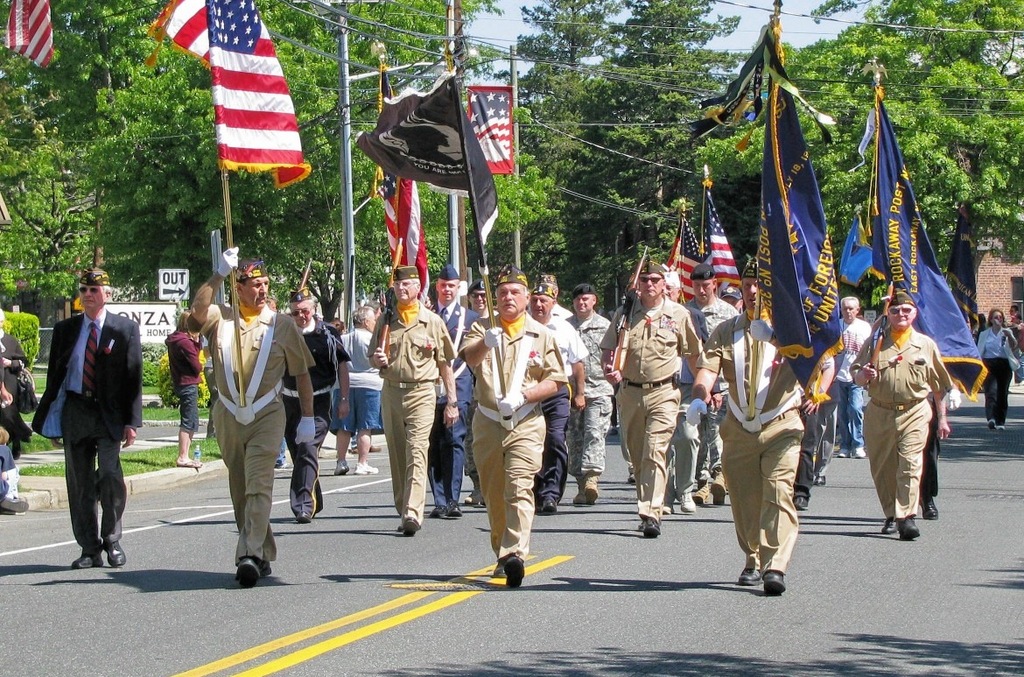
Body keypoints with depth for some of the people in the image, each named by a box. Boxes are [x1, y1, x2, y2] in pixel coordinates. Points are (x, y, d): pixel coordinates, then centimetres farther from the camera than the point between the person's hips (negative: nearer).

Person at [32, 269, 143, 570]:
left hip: (109, 413, -3)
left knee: (109, 474, -16)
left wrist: (131, 421, -5)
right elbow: (54, 375, 13)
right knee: (80, 482, 2)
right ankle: (90, 549, 10)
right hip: (75, 412, 3)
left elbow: (134, 377, 1)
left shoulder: (125, 329, 4)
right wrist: (46, 415, 7)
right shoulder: (65, 329, 11)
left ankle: (112, 540, 3)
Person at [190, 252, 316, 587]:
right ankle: (264, 554, 22)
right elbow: (198, 311, -19)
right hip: (228, 417, 3)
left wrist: (308, 418, 4)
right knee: (239, 490, 10)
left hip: (267, 416, -3)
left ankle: (250, 555, -25)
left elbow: (302, 373, 7)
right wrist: (218, 275, -27)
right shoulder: (220, 319, 5)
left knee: (258, 485, -16)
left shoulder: (282, 324, 3)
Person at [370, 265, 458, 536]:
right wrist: (377, 360, -6)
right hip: (391, 392, 4)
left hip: (421, 393, -4)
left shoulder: (432, 321, 4)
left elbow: (445, 365, 6)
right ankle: (403, 510, 15)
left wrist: (451, 402, 3)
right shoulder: (386, 321, 12)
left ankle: (413, 513, -25)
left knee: (417, 452, -15)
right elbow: (372, 359, 19)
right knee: (397, 455, 6)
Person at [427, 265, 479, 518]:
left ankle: (452, 500, -13)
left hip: (458, 387, -2)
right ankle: (439, 501, 3)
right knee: (433, 445, 0)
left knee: (455, 443, -10)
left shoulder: (470, 318, 10)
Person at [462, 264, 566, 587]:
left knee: (519, 488, -18)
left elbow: (554, 380, 3)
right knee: (493, 494, 10)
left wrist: (522, 397, -13)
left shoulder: (541, 335, 7)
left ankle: (515, 554, -28)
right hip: (487, 421, 2)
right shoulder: (483, 328, 8)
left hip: (525, 423, -2)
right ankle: (502, 554, 24)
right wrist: (484, 345, -36)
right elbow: (469, 358, -12)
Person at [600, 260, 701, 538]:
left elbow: (694, 354, 11)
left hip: (663, 392, -4)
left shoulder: (678, 314, 4)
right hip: (629, 391, 4)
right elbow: (609, 349, 12)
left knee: (655, 453, -15)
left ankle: (651, 515, -21)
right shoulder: (624, 314, 9)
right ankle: (648, 506, 23)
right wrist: (610, 370, -9)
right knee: (637, 455, 10)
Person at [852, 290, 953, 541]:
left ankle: (907, 517, -21)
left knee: (910, 463, -15)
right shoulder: (874, 343, 9)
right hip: (879, 414, 2)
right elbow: (856, 376, 10)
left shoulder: (926, 345, 9)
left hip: (914, 413, -2)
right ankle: (891, 515, 21)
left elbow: (939, 385, 14)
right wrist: (864, 376, -14)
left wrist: (942, 418, 12)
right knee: (882, 468, 7)